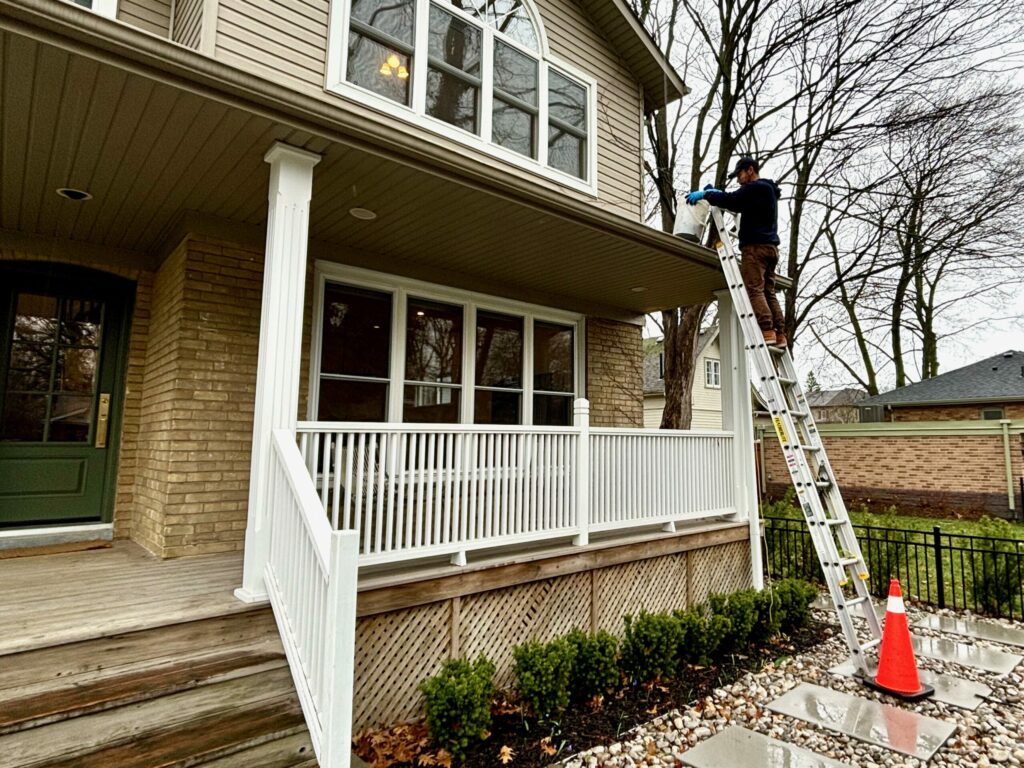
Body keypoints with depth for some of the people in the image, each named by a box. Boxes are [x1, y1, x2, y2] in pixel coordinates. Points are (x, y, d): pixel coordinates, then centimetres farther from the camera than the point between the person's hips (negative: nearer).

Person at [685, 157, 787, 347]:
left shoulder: (755, 188, -3)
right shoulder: (768, 190, 28)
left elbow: (731, 200, -12)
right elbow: (738, 205, 31)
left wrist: (704, 194, -1)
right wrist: (714, 193, 25)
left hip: (756, 246, -9)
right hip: (771, 247, 9)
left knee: (754, 289, -13)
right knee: (768, 292, 5)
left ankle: (767, 331, -22)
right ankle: (780, 334, -1)